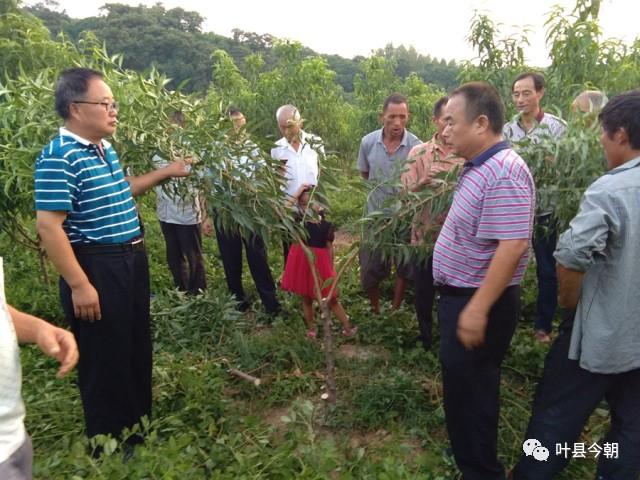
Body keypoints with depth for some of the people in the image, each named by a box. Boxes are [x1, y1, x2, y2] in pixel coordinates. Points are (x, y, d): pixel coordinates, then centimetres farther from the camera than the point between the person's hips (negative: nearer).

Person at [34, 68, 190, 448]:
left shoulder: (105, 149, 10)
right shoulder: (58, 158, -19)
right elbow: (49, 225, -22)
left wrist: (164, 173, 23)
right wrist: (78, 285, -23)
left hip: (131, 262, 10)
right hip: (96, 270, -9)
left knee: (138, 348, 21)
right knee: (106, 360, 6)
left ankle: (140, 427, 42)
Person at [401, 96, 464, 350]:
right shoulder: (418, 153, -1)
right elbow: (405, 194, -6)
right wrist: (423, 182, -24)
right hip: (426, 237, 0)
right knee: (423, 294, 13)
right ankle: (425, 341, 37)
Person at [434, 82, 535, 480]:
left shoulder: (503, 173, -24)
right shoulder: (480, 167, 9)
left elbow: (512, 246, -30)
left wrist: (477, 310, -30)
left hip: (478, 303, -10)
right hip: (462, 296, 10)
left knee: (470, 390, 7)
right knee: (463, 384, 25)